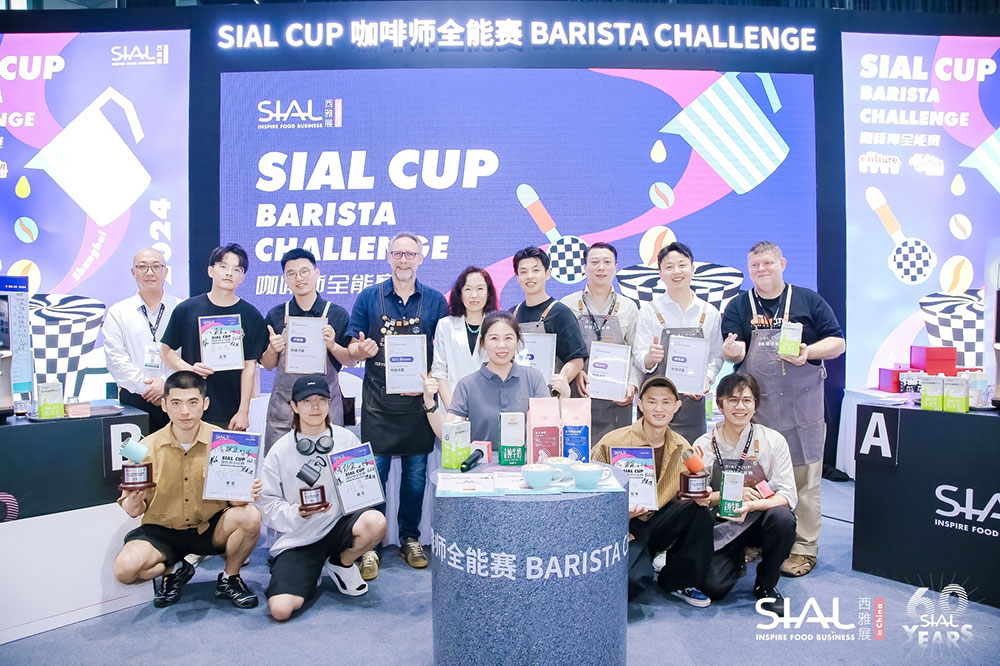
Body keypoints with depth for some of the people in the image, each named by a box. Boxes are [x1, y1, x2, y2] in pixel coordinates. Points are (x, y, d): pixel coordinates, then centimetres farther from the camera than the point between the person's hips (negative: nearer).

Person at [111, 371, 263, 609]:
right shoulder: (148, 447, -7)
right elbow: (133, 510, -1)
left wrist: (246, 493, -29)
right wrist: (133, 502, -26)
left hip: (210, 527, 0)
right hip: (163, 530, 1)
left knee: (250, 516, -29)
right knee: (125, 569, -26)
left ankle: (229, 578, 1)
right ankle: (174, 571, 11)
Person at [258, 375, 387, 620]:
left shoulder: (347, 439, 4)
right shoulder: (280, 450, 0)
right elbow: (267, 503, -3)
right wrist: (297, 513, -21)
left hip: (339, 524, 2)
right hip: (297, 538, -1)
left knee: (376, 522, -33)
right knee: (281, 609, -23)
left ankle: (342, 564, 2)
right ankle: (311, 572, 13)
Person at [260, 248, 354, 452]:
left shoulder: (337, 314, 2)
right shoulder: (276, 315, 7)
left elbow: (350, 361, 3)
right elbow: (268, 365, 11)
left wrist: (332, 345, -15)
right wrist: (272, 349, -9)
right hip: (283, 407, 2)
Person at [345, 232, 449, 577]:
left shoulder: (435, 301, 5)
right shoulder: (369, 297, 4)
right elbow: (352, 348, 4)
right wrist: (360, 350, -19)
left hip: (418, 401, 1)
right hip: (378, 401, -1)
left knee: (416, 475, 10)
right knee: (373, 474, 1)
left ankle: (410, 539, 27)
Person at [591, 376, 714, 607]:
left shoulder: (682, 448, 2)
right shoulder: (613, 442, -14)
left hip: (660, 522, 5)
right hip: (623, 527, -4)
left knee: (700, 511, -23)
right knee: (633, 580, -30)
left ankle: (679, 581, 0)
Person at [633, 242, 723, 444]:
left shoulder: (710, 313, 8)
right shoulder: (649, 310, 0)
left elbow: (716, 356, 11)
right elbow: (639, 357, -4)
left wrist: (707, 380, -7)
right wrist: (650, 357, -25)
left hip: (693, 401, 2)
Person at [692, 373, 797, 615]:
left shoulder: (773, 440, -7)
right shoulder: (704, 445, -5)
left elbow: (787, 496, -12)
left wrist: (751, 505, -30)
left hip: (759, 520, 0)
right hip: (721, 526, 0)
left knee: (782, 518, -34)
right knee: (713, 587, -20)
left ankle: (766, 586, -5)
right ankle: (737, 559, 19)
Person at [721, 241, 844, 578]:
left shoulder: (809, 300, 5)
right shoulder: (738, 306, 6)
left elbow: (837, 342, 4)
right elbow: (732, 353, -5)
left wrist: (808, 352, -16)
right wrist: (731, 349, -29)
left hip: (802, 407, -1)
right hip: (754, 407, 1)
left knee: (804, 478, 3)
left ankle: (804, 548, 14)